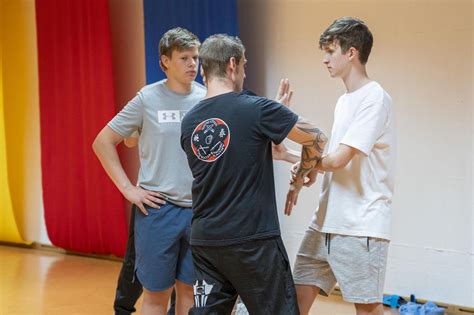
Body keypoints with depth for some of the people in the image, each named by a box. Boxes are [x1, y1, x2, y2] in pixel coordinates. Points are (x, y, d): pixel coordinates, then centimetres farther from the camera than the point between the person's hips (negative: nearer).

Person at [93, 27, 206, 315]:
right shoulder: (148, 99, -4)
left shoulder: (208, 99, 3)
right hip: (158, 208, -3)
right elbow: (103, 142, 2)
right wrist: (128, 188, -5)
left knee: (189, 290, 11)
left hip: (199, 209, 3)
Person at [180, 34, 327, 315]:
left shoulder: (189, 122, 6)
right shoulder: (256, 109, -11)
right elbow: (316, 139, -2)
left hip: (204, 239, 6)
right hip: (252, 240, -5)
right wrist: (303, 172, 16)